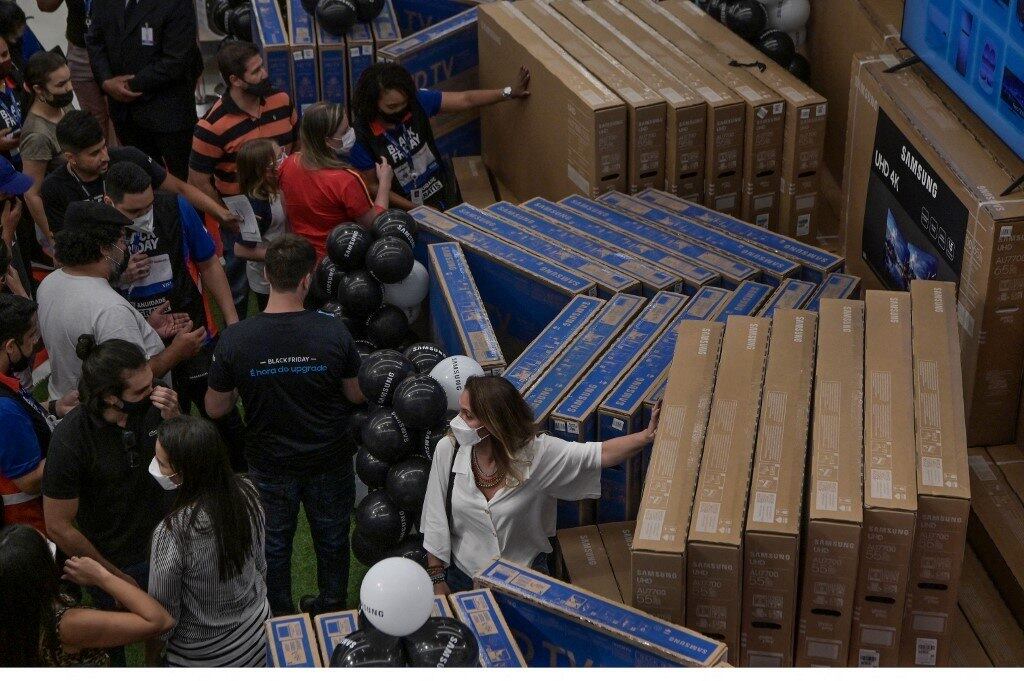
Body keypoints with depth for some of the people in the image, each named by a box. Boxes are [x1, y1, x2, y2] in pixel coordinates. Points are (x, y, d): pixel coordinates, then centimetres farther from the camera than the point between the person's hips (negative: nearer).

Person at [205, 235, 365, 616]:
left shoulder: (234, 340, -23)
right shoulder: (333, 332, -23)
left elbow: (215, 409, -10)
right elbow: (358, 395, -9)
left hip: (270, 466, 0)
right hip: (329, 460, 0)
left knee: (274, 541, 23)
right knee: (332, 537, 24)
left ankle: (280, 618, 41)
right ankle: (332, 607, 44)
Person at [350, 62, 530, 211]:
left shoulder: (417, 101, -15)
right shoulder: (362, 137, -23)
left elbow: (466, 100, -7)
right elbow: (372, 185, -14)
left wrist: (509, 92, -12)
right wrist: (418, 210, -16)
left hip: (442, 190, 4)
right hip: (405, 209, -4)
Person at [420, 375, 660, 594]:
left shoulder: (534, 452, -20)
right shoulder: (448, 450, -16)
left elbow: (600, 454, -20)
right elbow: (435, 520, -7)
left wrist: (648, 435, -34)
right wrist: (437, 581, -3)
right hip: (463, 574, 1)